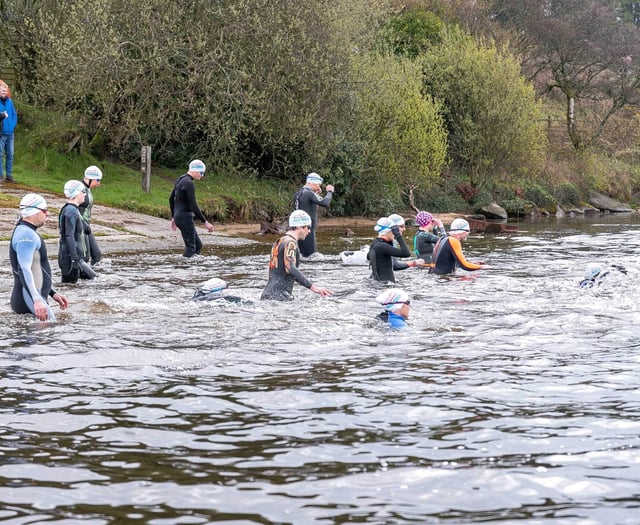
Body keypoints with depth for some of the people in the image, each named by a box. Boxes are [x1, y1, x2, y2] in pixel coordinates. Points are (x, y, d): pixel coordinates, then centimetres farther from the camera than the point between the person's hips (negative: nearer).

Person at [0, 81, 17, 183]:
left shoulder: (9, 101, 9)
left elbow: (14, 114, 14)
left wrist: (13, 125, 2)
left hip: (10, 133, 5)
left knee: (10, 154, 8)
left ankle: (9, 175, 14)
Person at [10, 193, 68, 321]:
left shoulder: (28, 232, 20)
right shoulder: (27, 235, -14)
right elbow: (24, 270, -27)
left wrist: (52, 293, 28)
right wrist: (36, 300, -38)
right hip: (29, 300, -11)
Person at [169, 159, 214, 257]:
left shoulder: (180, 179, 13)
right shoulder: (189, 183, -19)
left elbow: (171, 199, 22)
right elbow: (193, 206, -23)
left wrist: (173, 217, 30)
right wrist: (205, 222, -19)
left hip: (179, 217, 10)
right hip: (185, 218, -10)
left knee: (198, 245, 13)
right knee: (191, 248, -4)